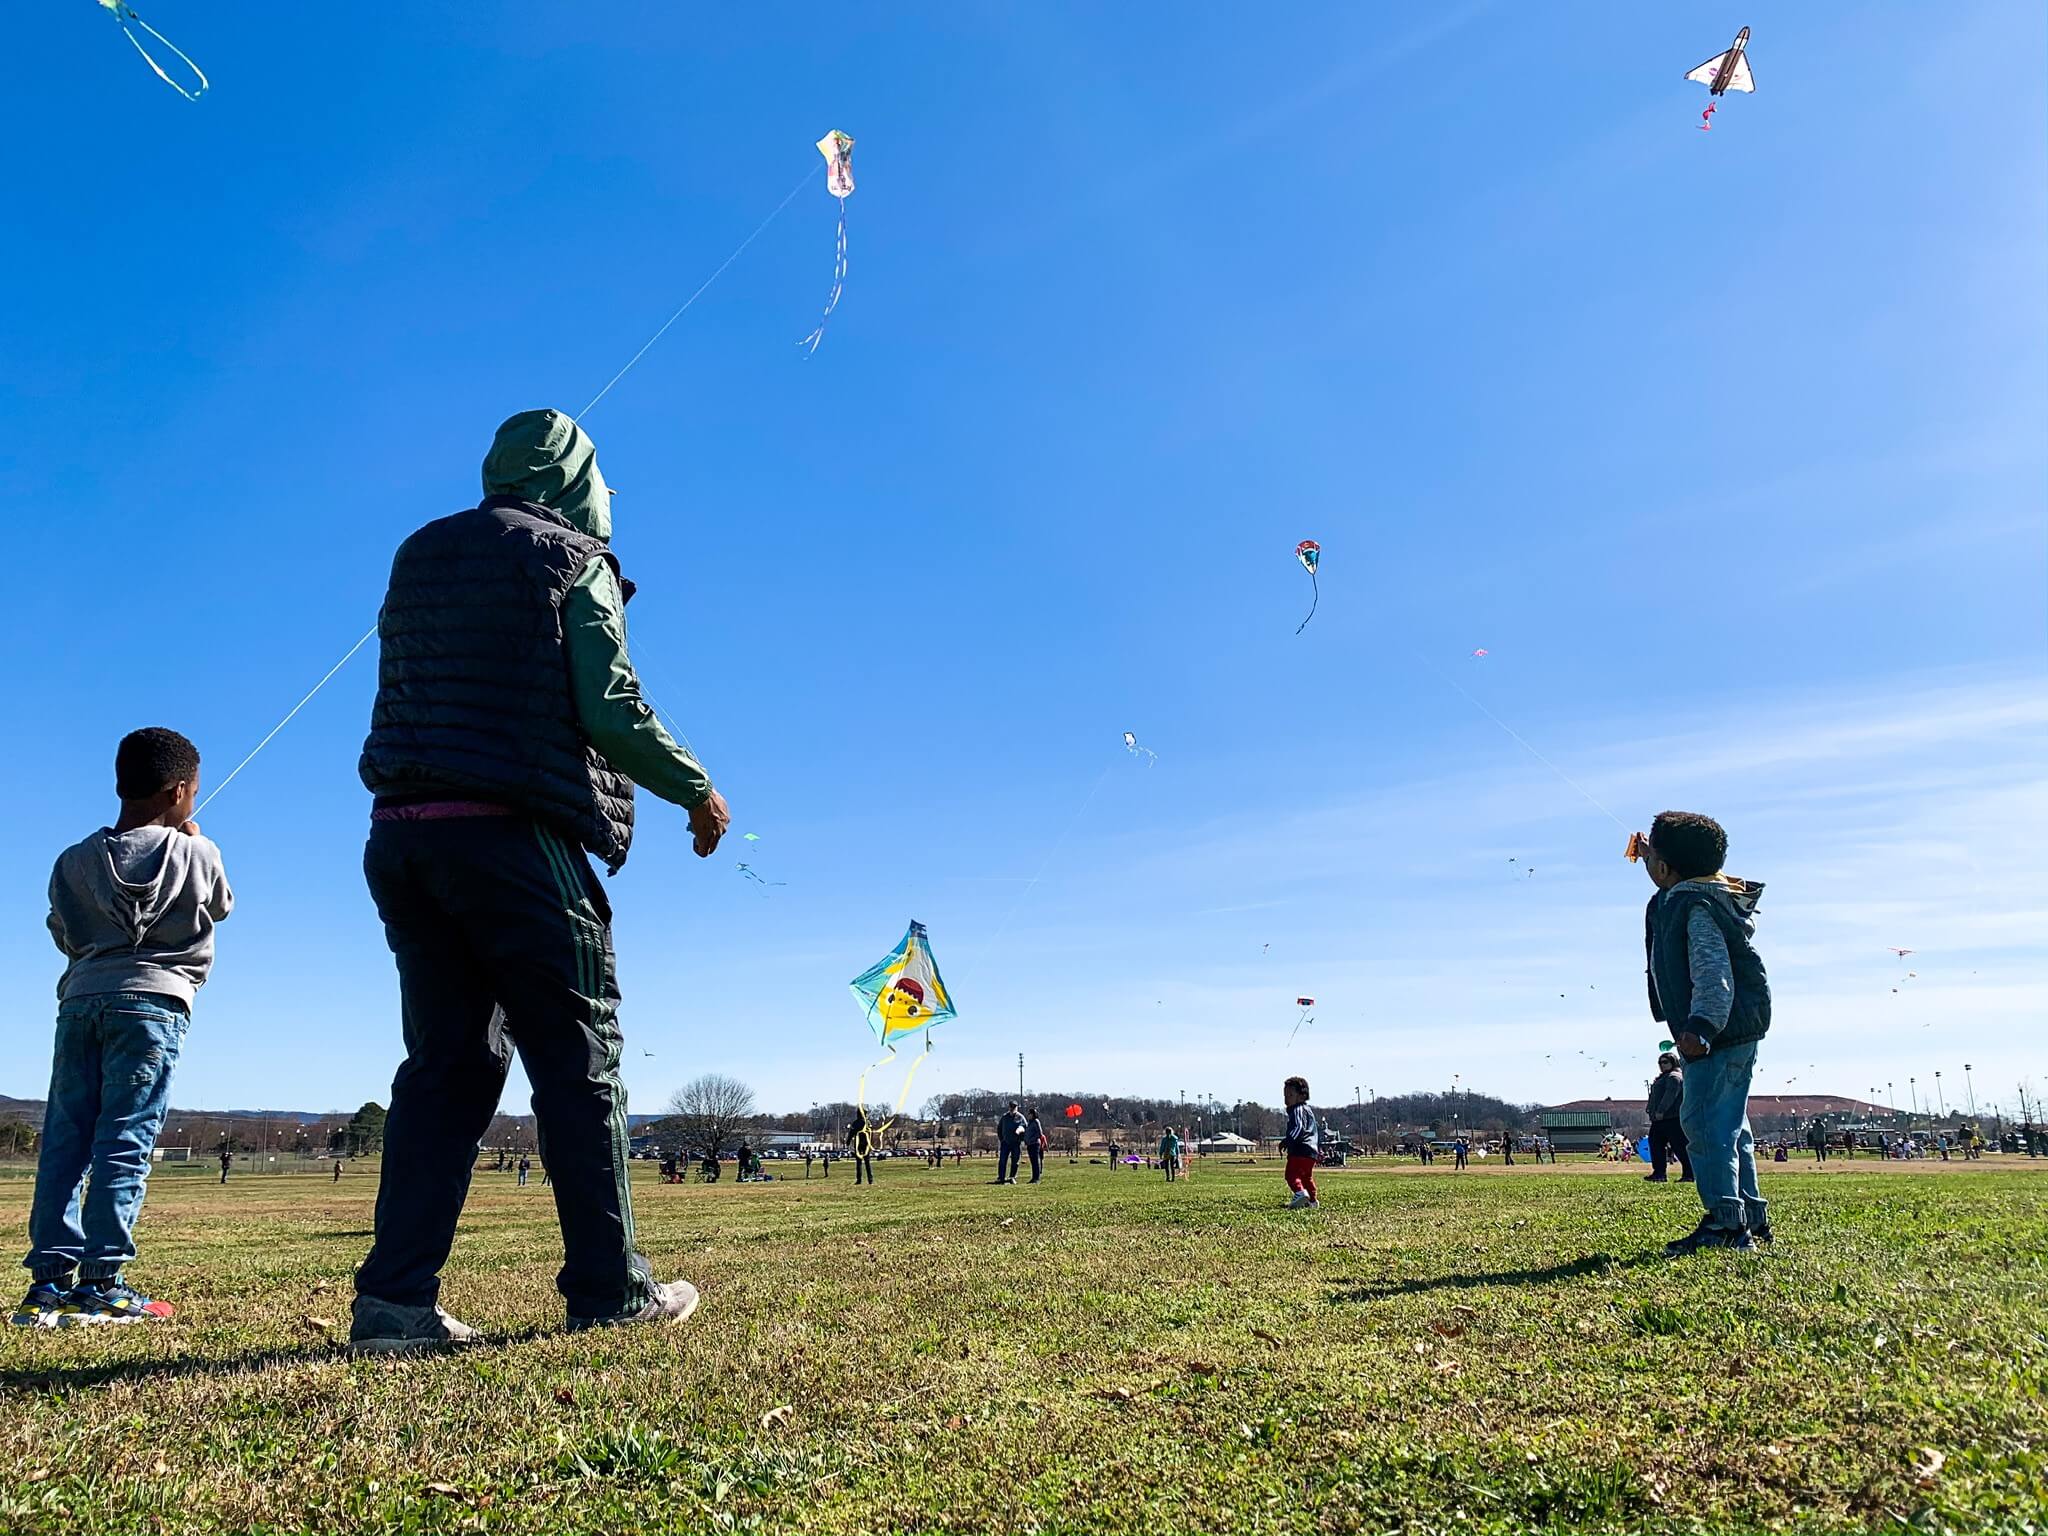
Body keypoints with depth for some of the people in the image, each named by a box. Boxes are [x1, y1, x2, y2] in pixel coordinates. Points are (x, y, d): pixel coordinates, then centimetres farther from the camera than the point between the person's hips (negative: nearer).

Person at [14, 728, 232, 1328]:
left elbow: (65, 936, 17)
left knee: (64, 1139, 6)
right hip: (152, 1002, -4)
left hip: (80, 999, 4)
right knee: (125, 1142, -5)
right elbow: (221, 906, 19)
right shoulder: (195, 853, 0)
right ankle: (100, 1283, -6)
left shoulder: (74, 860, 10)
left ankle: (48, 1280, 4)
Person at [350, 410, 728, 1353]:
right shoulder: (570, 559, 0)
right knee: (578, 1055, 1)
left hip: (401, 834, 7)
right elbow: (610, 710, -10)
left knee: (447, 1061, 8)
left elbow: (412, 695, 21)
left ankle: (396, 1297, 3)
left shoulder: (418, 557, 20)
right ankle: (610, 1288, 5)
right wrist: (697, 791, 1)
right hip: (511, 839, -6)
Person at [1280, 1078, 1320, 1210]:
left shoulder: (1297, 1110, -8)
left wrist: (1287, 1140, -30)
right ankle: (1312, 1200, 30)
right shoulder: (1308, 1109, 24)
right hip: (1312, 1150, 10)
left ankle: (1300, 1192, -35)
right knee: (1307, 1176, 23)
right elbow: (1316, 1130, 31)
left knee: (1292, 1173, -15)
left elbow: (1299, 1128, -24)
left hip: (1300, 1150, -10)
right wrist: (1319, 1146, 38)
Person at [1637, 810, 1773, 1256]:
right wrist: (1651, 856, 41)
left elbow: (1713, 971, -26)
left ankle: (1724, 1222, -12)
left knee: (1703, 1121, -12)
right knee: (1727, 1124, 15)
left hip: (1721, 1031, -11)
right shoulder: (1686, 896, 13)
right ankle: (1751, 1217, 21)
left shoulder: (1695, 906, -16)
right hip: (1734, 1030, 11)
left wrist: (1701, 1025, -33)